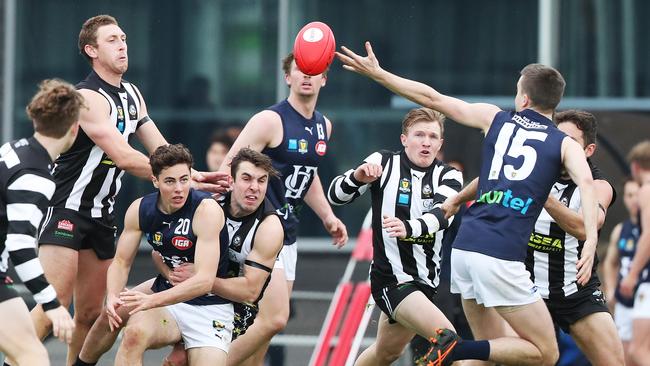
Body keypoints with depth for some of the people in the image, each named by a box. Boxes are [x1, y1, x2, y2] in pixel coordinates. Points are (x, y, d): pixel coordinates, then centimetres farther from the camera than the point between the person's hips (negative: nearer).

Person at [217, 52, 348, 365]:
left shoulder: (323, 126, 12)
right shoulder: (271, 120, -13)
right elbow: (228, 169, -15)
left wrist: (328, 217, 16)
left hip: (286, 234, 9)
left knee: (268, 322, 8)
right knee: (273, 319, -17)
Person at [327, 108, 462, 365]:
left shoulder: (449, 176, -1)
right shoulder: (384, 163, -6)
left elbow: (442, 214, -22)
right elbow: (335, 196, -7)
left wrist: (408, 228, -44)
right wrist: (357, 177, -30)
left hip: (426, 281, 5)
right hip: (391, 279, -5)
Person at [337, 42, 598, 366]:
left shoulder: (496, 119, 14)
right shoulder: (564, 144, 5)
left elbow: (433, 99, 15)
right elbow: (585, 181, -14)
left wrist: (377, 73, 24)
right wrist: (590, 241, -25)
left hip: (464, 247, 5)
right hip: (501, 257, -5)